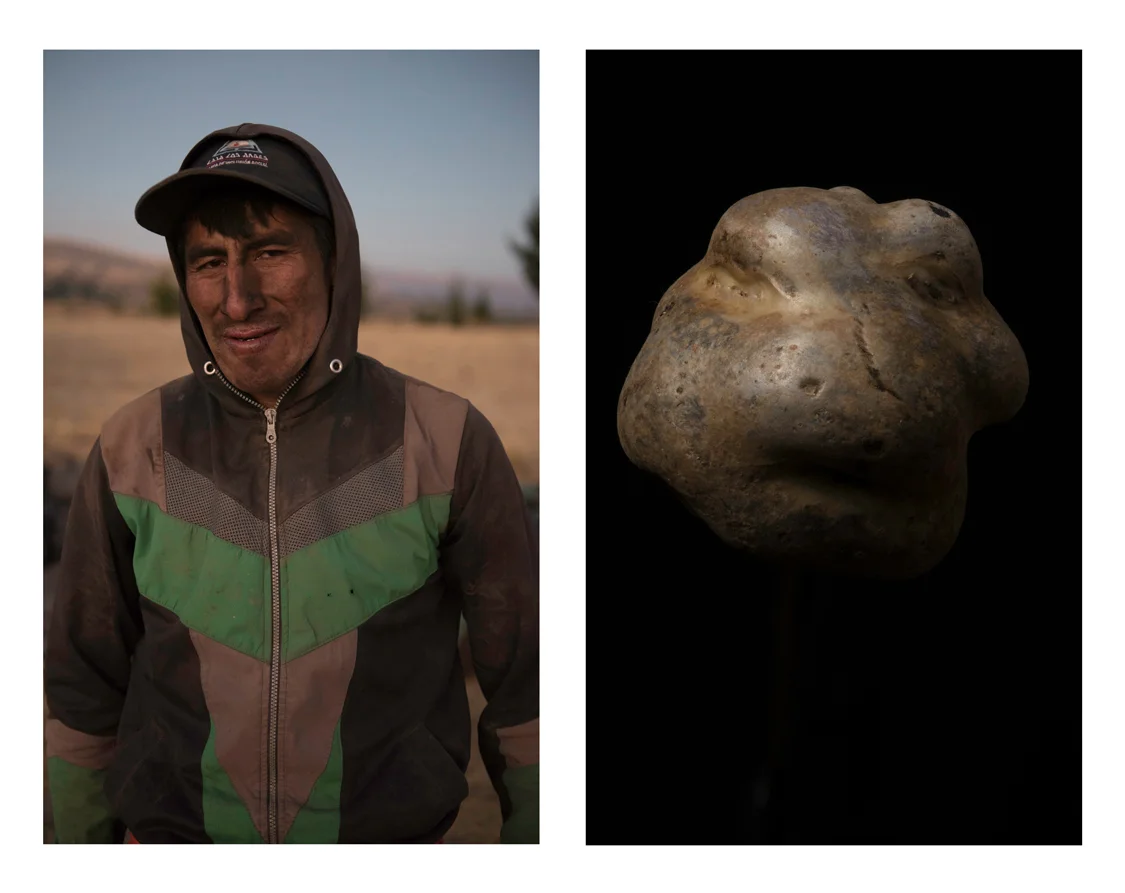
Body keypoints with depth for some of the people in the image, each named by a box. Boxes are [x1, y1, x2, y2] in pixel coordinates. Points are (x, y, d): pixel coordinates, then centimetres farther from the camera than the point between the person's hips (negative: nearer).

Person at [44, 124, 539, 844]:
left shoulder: (446, 442, -14)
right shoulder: (133, 452, -8)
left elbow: (525, 671, -5)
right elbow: (86, 685, 3)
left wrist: (535, 833, 0)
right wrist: (82, 844, 9)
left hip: (391, 834, -1)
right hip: (175, 832, 1)